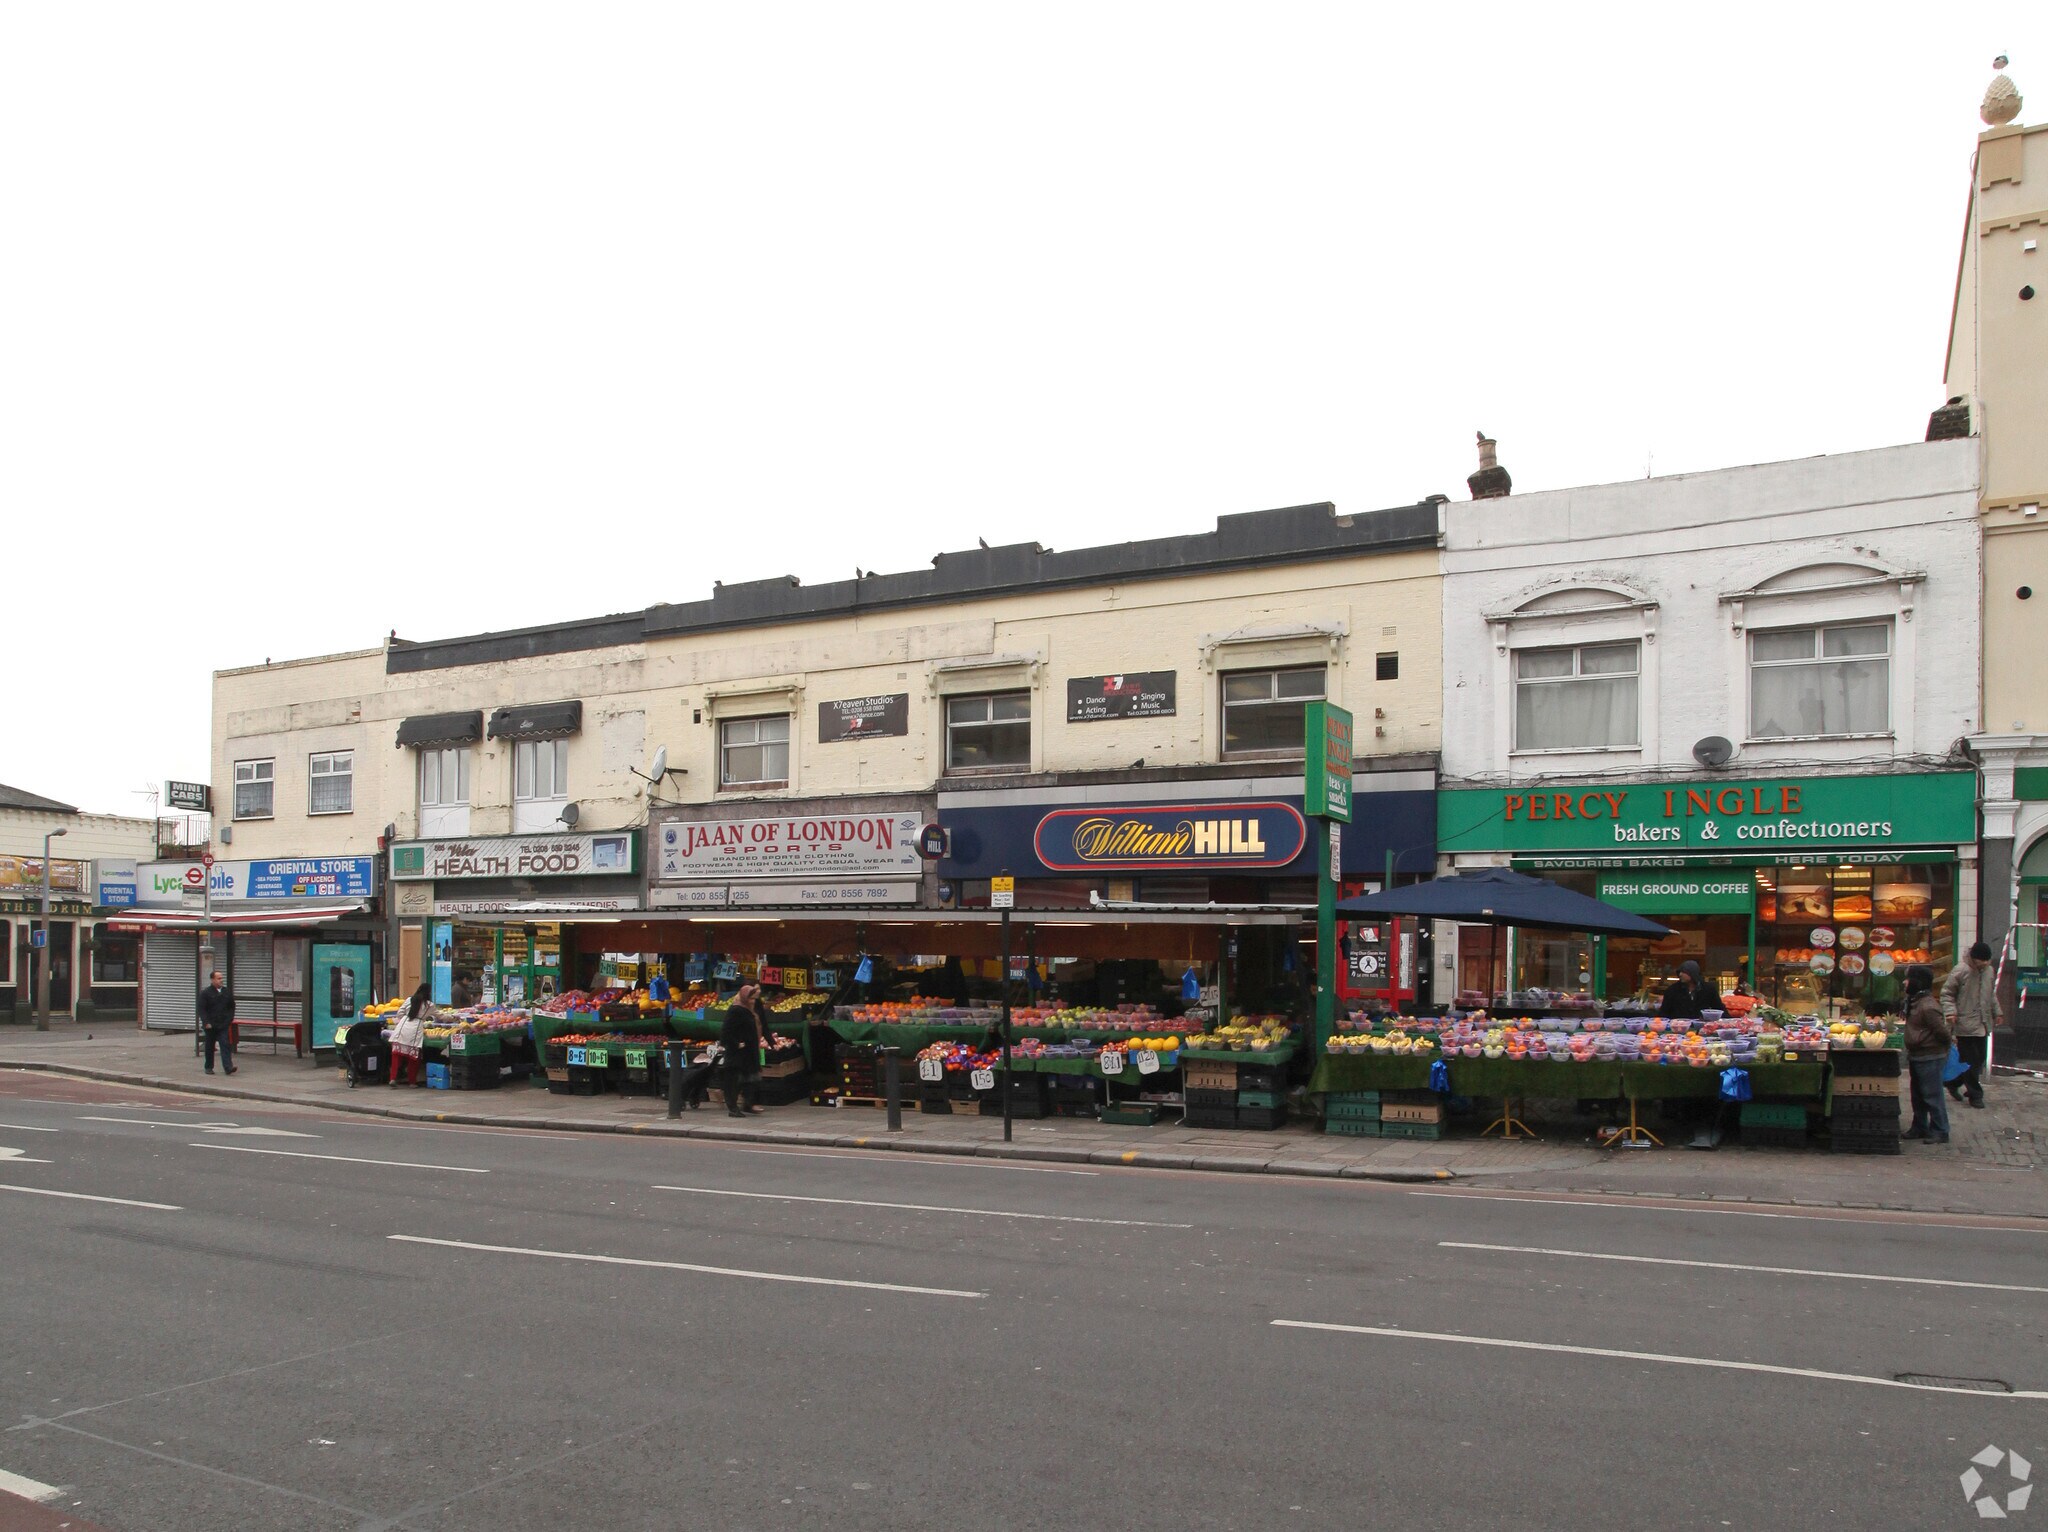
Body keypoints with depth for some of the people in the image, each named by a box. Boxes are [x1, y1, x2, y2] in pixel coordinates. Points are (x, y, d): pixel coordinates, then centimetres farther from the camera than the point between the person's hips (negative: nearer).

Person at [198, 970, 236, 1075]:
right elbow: (202, 1010, -8)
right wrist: (206, 1023, -16)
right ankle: (209, 1067, 23)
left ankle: (228, 1067, -17)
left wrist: (229, 1019, 5)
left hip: (224, 1025, 2)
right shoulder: (205, 993, -4)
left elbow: (232, 1007, 16)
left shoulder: (226, 992, 6)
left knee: (225, 1045, -9)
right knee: (210, 1047, 10)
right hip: (210, 1026, -2)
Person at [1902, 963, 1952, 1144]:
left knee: (1932, 1095, -2)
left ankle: (1940, 1132, 6)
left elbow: (1942, 1032, -20)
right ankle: (1919, 1127, 27)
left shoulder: (1928, 1006, -22)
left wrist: (1943, 1050, -7)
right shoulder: (1915, 1002, 10)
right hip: (1917, 1057, 10)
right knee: (1918, 1095, 17)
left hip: (1930, 1058, -10)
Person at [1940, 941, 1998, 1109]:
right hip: (1966, 1024, -7)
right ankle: (1975, 1095, 7)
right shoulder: (1961, 971, -14)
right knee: (1970, 1061, -3)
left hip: (1983, 1024, 7)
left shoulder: (1990, 971, 8)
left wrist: (1996, 1012, 20)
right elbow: (1947, 993, -9)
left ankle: (1954, 1083, 29)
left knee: (1980, 1058, 13)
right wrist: (1950, 1011, -20)